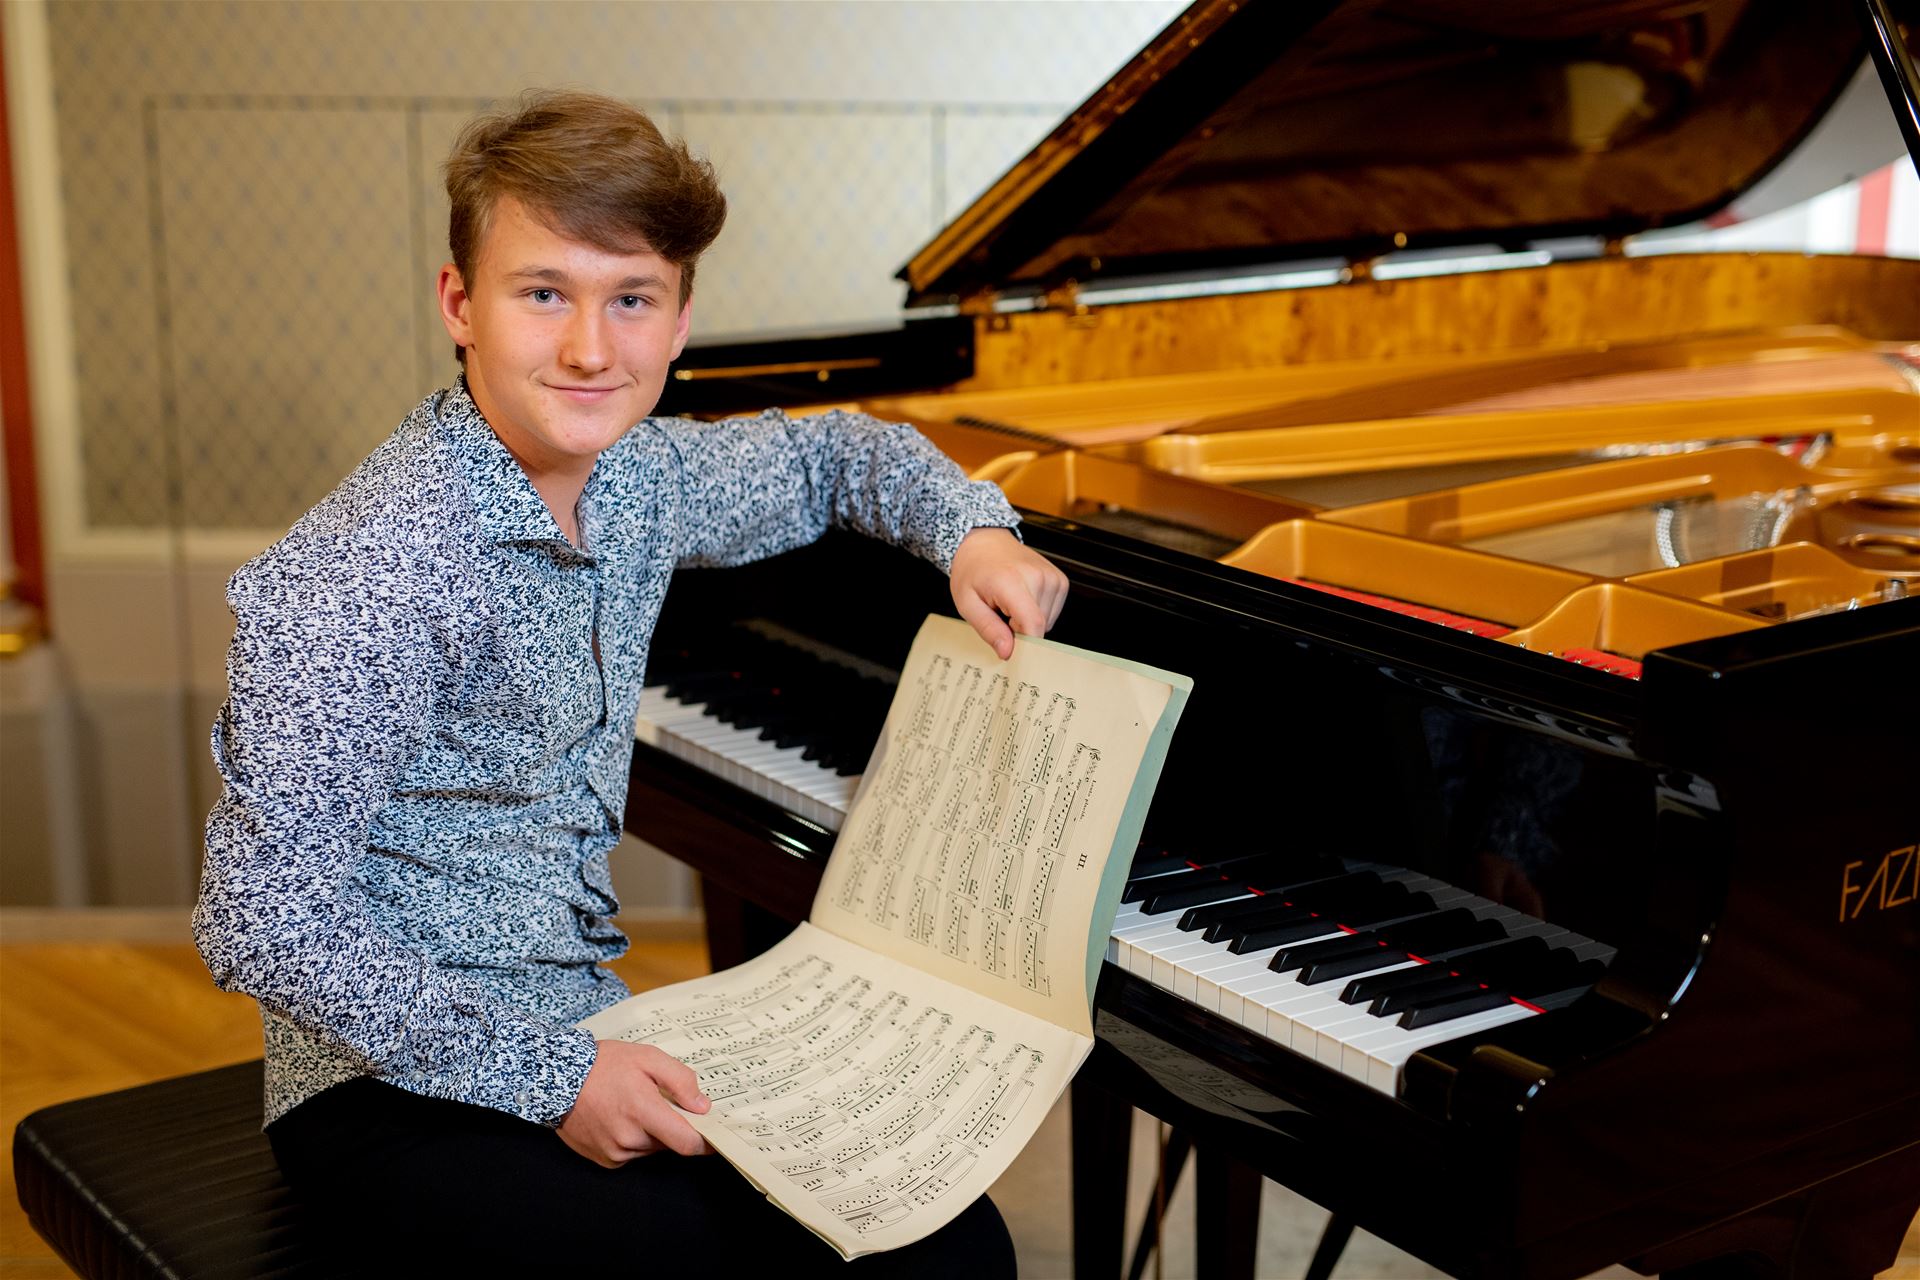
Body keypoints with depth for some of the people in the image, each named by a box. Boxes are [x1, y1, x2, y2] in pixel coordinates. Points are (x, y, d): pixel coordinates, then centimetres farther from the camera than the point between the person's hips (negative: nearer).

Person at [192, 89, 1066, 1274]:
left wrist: (970, 528, 1)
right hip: (401, 1088, -6)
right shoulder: (361, 577, -24)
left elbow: (827, 452, 20)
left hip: (581, 1032, 7)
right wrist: (548, 1077, -24)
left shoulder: (634, 480, -1)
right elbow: (265, 925, -23)